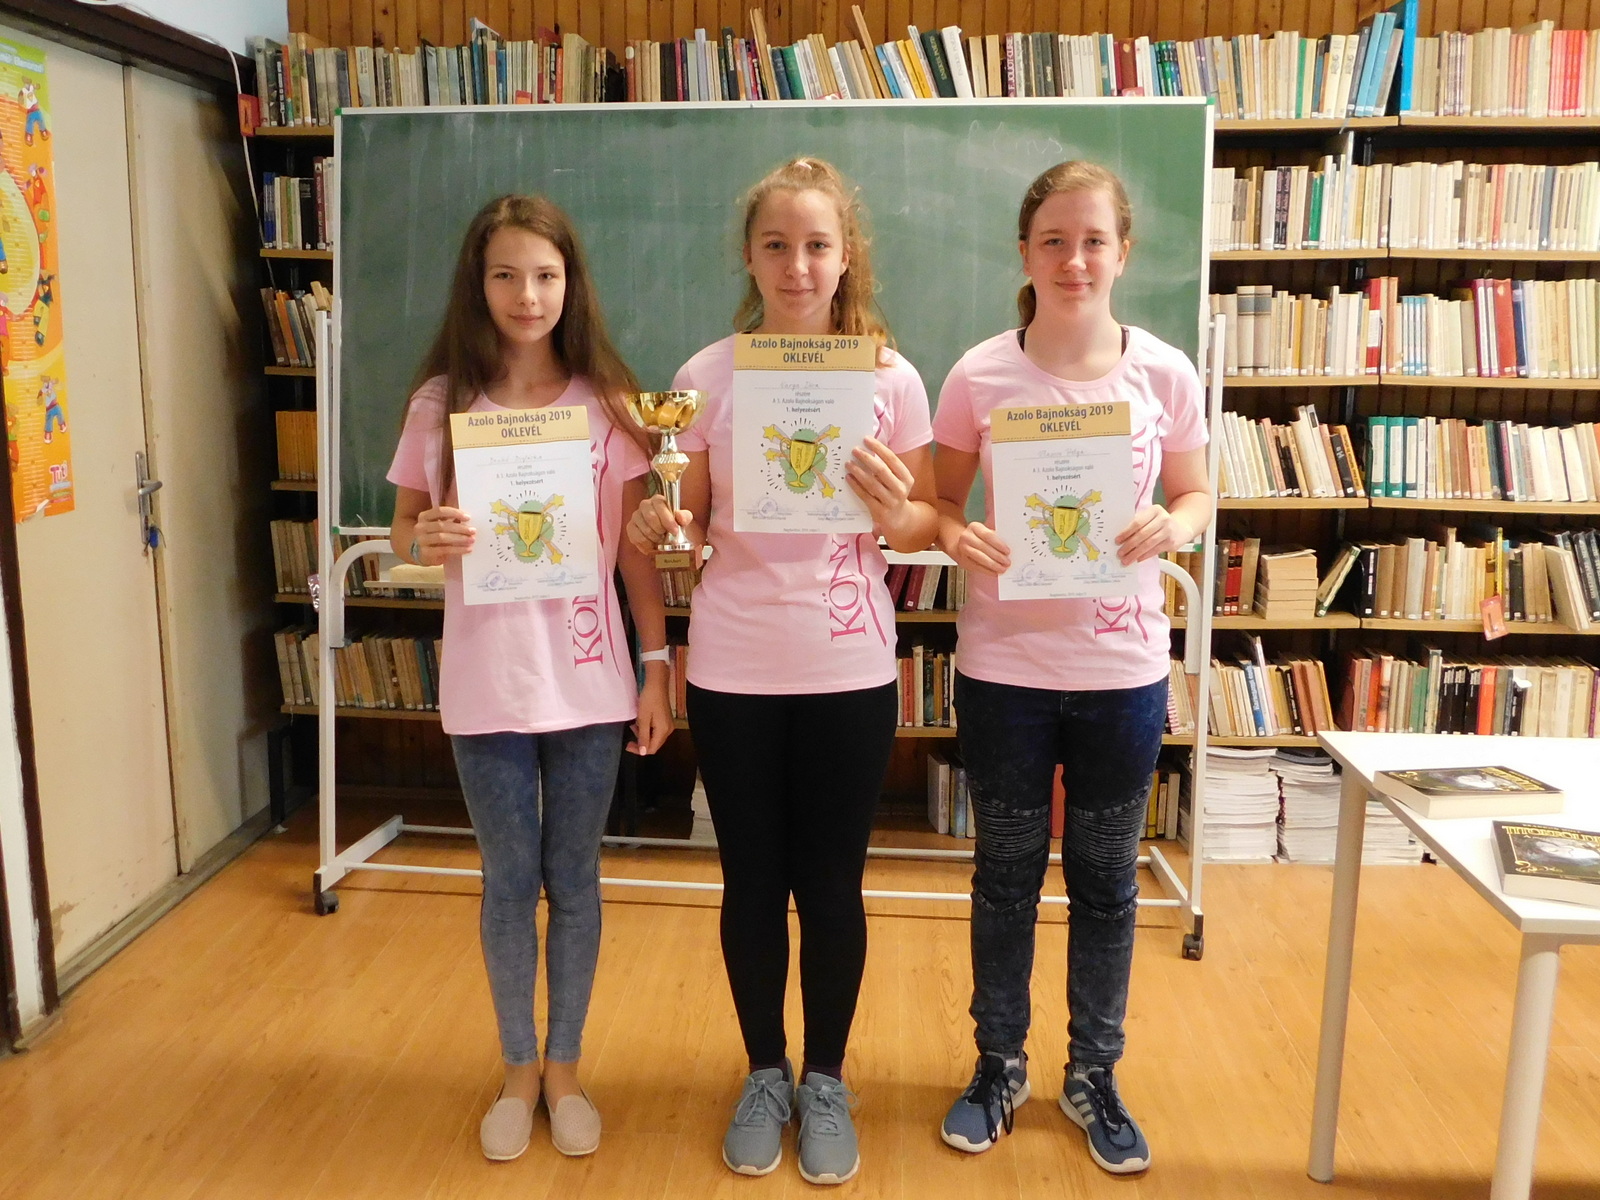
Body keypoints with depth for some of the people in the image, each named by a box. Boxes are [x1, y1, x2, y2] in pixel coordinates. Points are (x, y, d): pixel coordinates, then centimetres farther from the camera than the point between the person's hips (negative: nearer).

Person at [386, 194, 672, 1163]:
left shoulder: (606, 400, -1)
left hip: (587, 680, 0)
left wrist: (659, 667, -2)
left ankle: (565, 1066, 32)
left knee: (574, 881, 12)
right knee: (510, 883, 12)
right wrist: (422, 543, -18)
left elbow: (638, 547, 1)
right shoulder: (443, 402, 0)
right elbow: (405, 528, 6)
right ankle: (518, 1068, 33)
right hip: (486, 683, 0)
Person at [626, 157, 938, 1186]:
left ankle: (826, 1080, 33)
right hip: (734, 668, 1)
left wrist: (892, 508, -19)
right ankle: (765, 1074, 34)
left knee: (832, 881, 10)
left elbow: (926, 526, 3)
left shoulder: (890, 376, -2)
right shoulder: (707, 376, -1)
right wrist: (659, 526, -17)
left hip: (849, 671, -1)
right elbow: (692, 517, 5)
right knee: (753, 878, 13)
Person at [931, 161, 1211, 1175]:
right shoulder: (980, 376, -6)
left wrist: (1176, 525, -15)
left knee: (1105, 879, 15)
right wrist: (958, 539, -19)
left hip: (1122, 668, 1)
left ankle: (1095, 1074, 36)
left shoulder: (1164, 373, -4)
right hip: (1005, 666, 0)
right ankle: (999, 1065, 36)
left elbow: (1196, 493, 7)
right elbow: (942, 502, 3)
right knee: (1006, 874, 15)